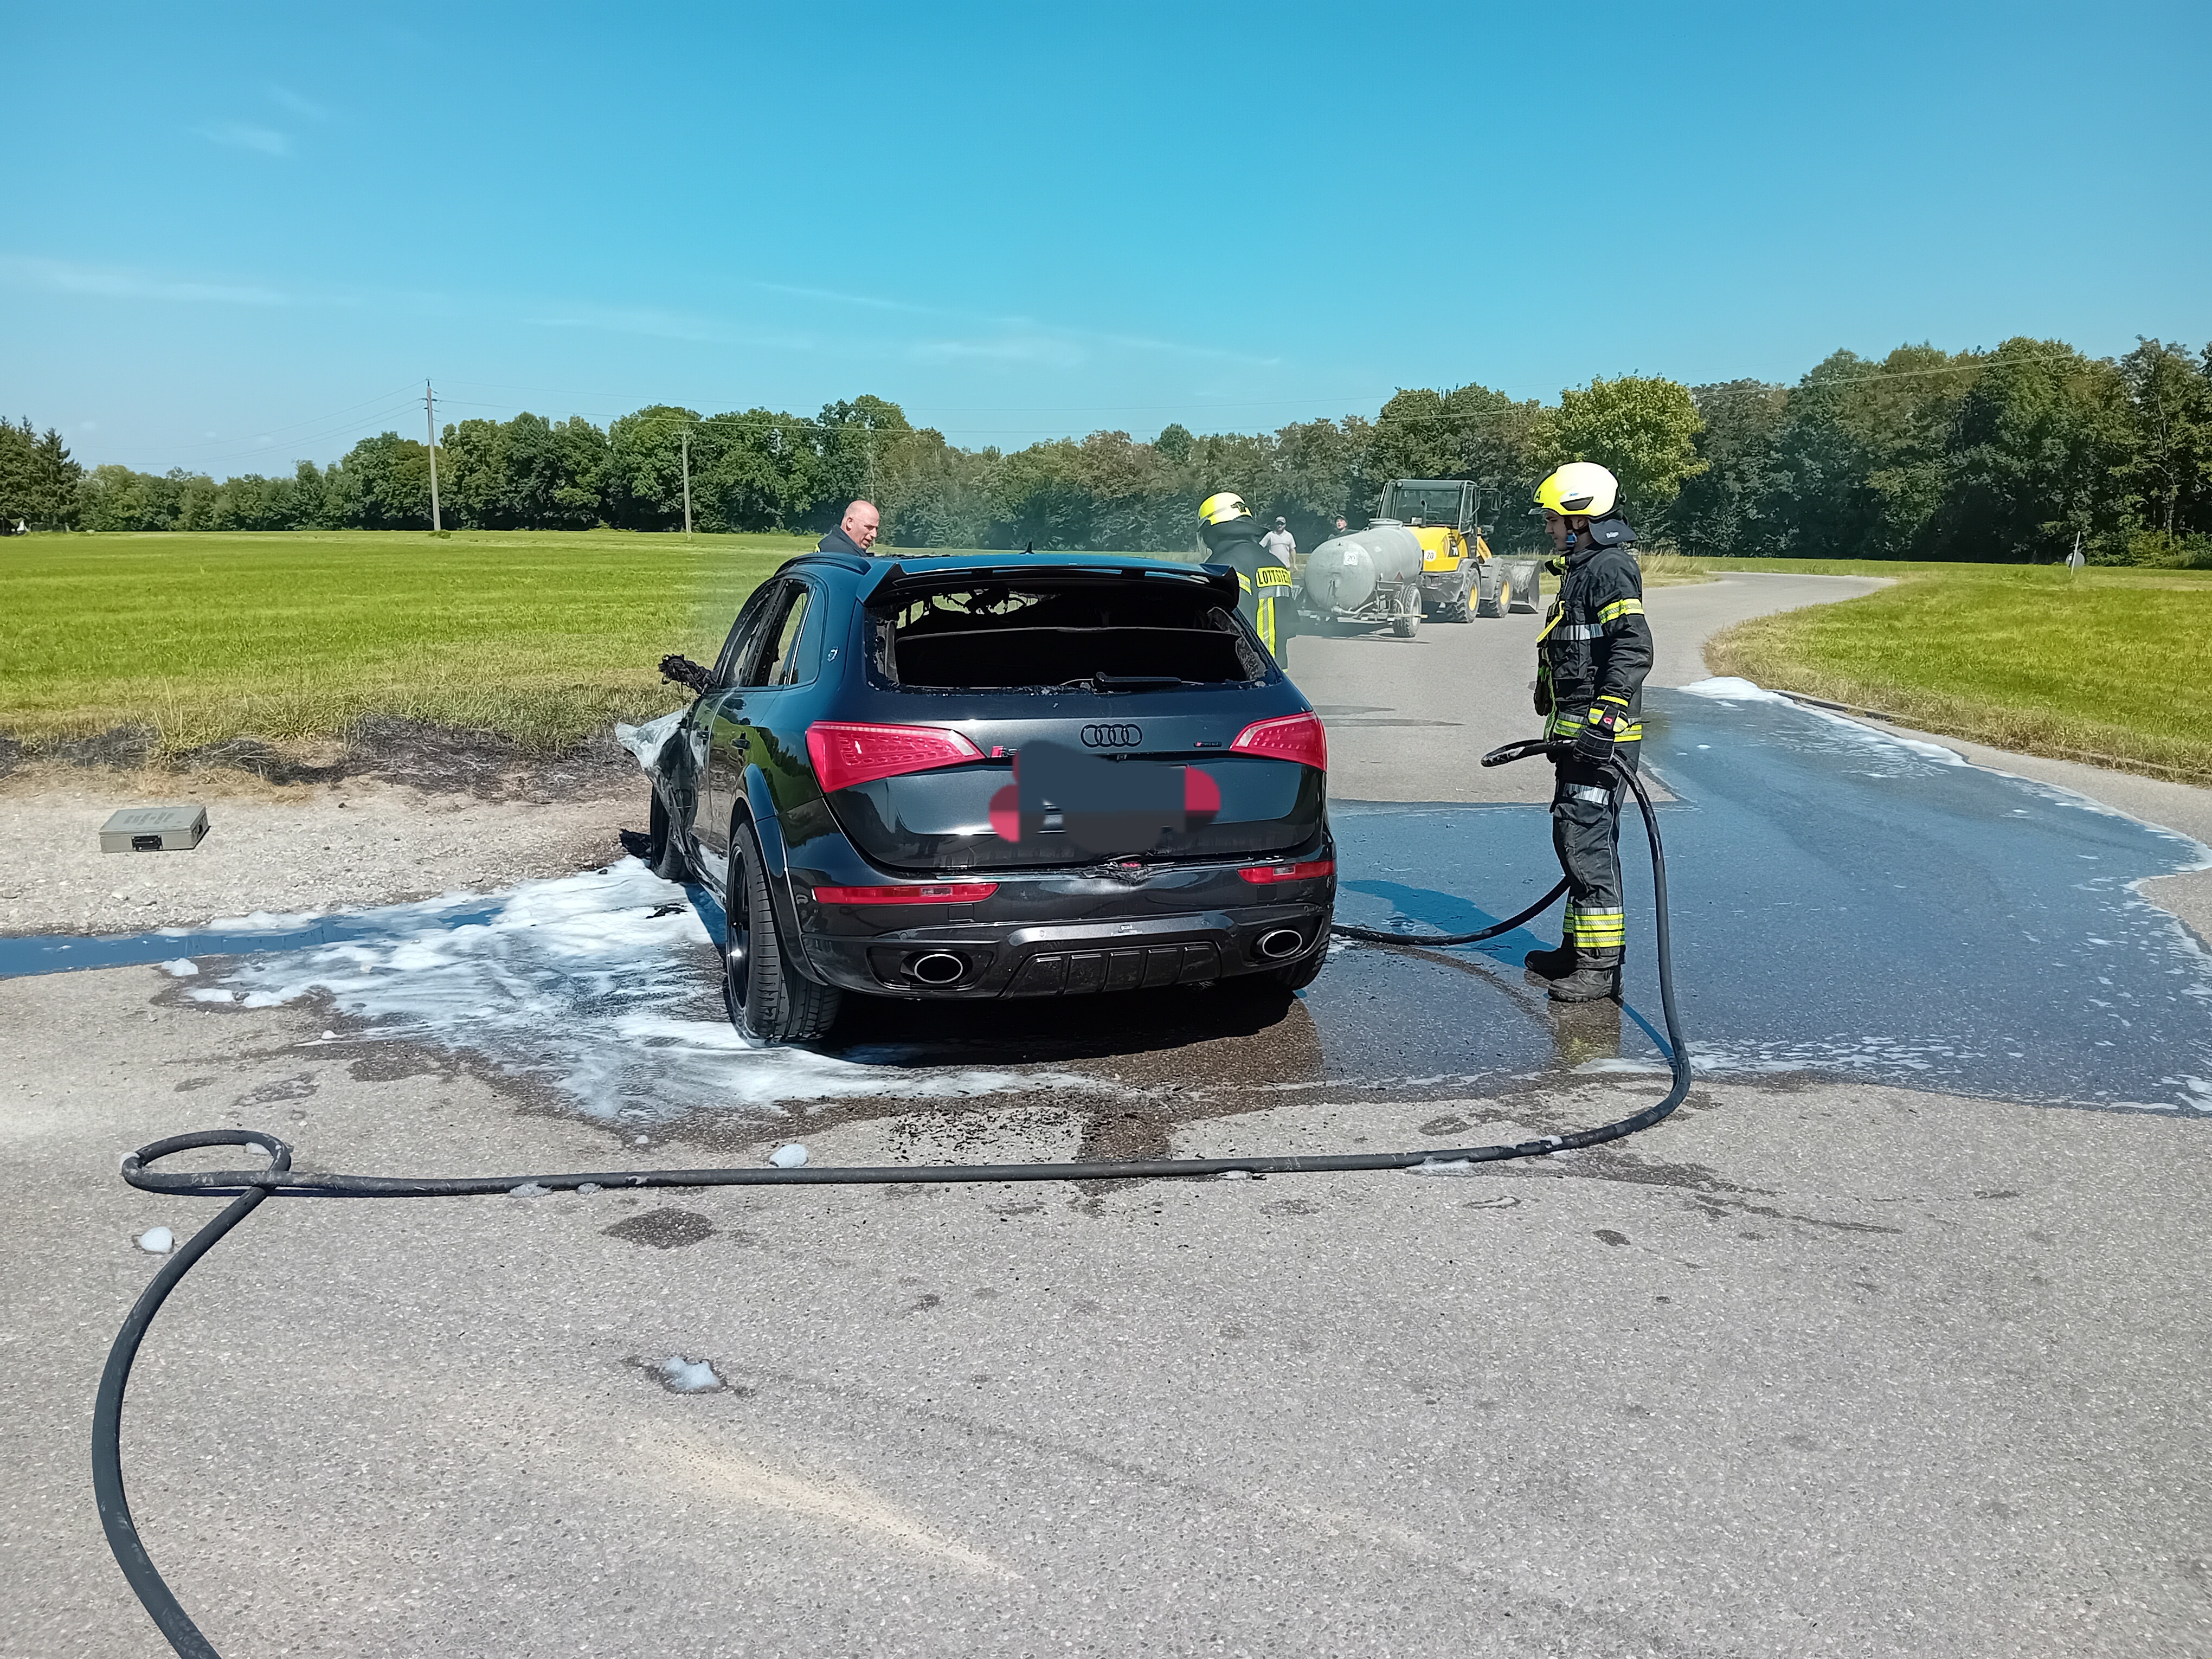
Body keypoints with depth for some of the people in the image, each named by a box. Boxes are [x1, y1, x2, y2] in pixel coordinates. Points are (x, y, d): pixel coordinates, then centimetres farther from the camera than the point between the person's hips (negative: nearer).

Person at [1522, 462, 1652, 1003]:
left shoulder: (1611, 568, -14)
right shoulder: (1583, 568, 20)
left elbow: (1634, 650, -24)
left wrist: (1605, 720, -30)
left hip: (1601, 734, -11)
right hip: (1577, 732, 11)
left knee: (1588, 840, -11)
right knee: (1573, 836, 16)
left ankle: (1602, 967, -7)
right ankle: (1579, 948, 28)